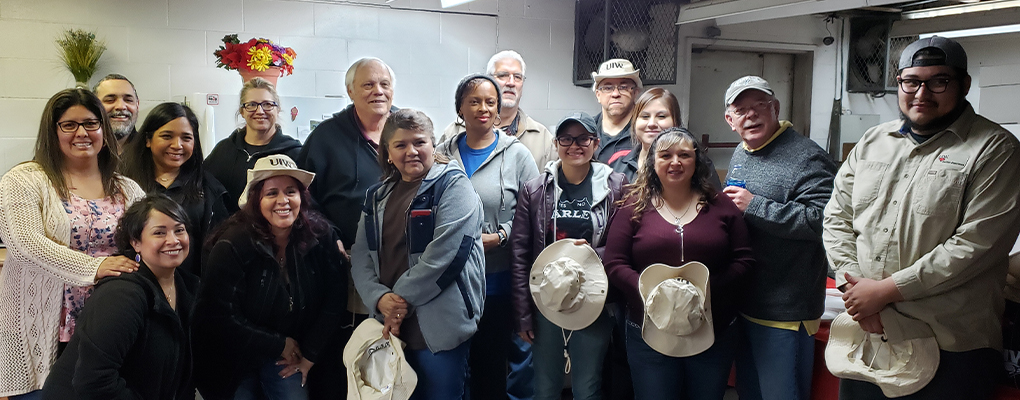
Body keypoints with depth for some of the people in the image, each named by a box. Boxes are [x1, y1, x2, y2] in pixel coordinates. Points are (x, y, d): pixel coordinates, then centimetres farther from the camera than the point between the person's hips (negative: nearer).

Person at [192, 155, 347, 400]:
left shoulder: (321, 236, -10)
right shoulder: (231, 247, -22)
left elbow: (335, 299, -4)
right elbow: (221, 318, -19)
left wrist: (310, 354, -5)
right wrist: (279, 344, -13)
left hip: (290, 354, 3)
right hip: (233, 359, -3)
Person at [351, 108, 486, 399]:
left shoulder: (453, 186, -7)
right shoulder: (377, 197, 13)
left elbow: (443, 254, -18)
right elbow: (361, 256, 6)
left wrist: (402, 300, -13)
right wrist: (379, 298, -12)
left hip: (439, 329, -6)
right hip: (388, 325, 6)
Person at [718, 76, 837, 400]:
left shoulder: (806, 157, -16)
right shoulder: (740, 155, 13)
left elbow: (822, 219, -29)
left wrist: (754, 205, -24)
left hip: (785, 312, -9)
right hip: (742, 304, 9)